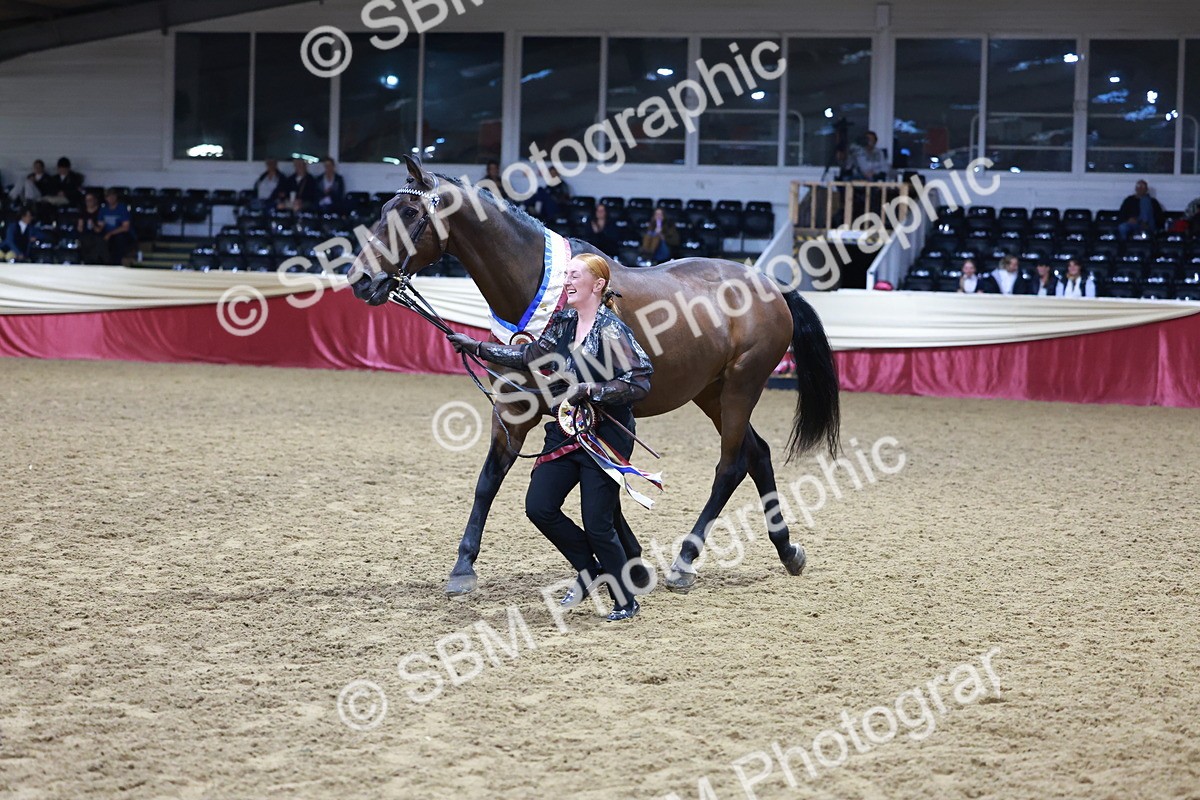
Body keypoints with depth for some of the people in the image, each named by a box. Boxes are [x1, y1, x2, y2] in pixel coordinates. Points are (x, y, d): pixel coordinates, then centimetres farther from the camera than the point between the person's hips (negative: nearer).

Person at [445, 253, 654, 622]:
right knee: (538, 507, 1)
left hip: (606, 437, -8)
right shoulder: (563, 322, 7)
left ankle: (625, 600, 14)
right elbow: (530, 356, 19)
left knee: (597, 523, -5)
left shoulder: (612, 331, -16)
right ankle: (589, 569, 23)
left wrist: (589, 390, -27)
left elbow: (640, 383, -21)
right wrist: (476, 347, 16)